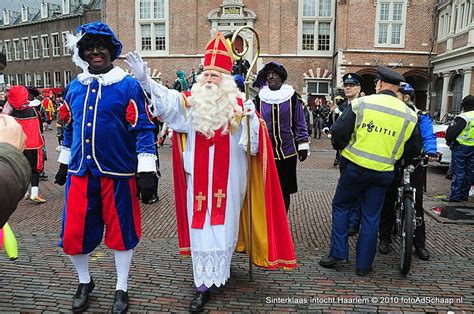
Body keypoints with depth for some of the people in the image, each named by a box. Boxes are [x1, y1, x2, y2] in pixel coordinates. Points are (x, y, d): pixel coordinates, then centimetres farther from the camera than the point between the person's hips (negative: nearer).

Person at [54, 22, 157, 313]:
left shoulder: (129, 85, -6)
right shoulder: (75, 87, 10)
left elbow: (143, 128, -9)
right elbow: (70, 128, 19)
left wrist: (146, 169, -14)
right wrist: (64, 163, 22)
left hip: (118, 173, -4)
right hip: (80, 173, 5)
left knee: (121, 231, 9)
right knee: (73, 233, 9)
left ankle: (121, 289, 29)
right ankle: (85, 282, 37)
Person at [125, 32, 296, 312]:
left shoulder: (238, 105, -2)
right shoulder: (191, 102, 2)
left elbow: (253, 143, -5)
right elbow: (167, 100, -16)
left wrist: (252, 120, -23)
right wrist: (144, 80, -31)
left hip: (227, 180, -1)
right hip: (199, 179, 2)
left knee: (223, 225, 9)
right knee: (200, 228, 6)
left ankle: (218, 274, 31)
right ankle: (204, 285, 19)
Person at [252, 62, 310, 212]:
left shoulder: (292, 97, 0)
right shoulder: (259, 98, 4)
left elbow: (300, 123, 3)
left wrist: (303, 145, -1)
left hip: (288, 153, -1)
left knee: (284, 191, 10)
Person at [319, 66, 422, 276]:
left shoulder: (361, 103, -8)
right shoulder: (409, 115, 2)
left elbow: (339, 131, -10)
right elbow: (413, 150, 9)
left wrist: (341, 147, 11)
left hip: (356, 166, -2)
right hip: (384, 172, 3)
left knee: (341, 206, 15)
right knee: (371, 217, 11)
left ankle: (338, 253, 12)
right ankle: (363, 264, 19)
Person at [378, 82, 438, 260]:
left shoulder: (421, 116, 2)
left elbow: (428, 137, -6)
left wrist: (430, 151, -25)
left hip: (414, 165, -1)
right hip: (391, 164, 2)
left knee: (416, 203, 3)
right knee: (387, 202, 6)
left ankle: (420, 244, 15)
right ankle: (385, 238, 20)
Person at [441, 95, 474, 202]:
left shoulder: (463, 117, -16)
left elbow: (451, 132, -19)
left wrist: (449, 141, -1)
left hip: (461, 147, -7)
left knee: (458, 172, -3)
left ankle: (455, 196, -2)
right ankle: (464, 194, 23)